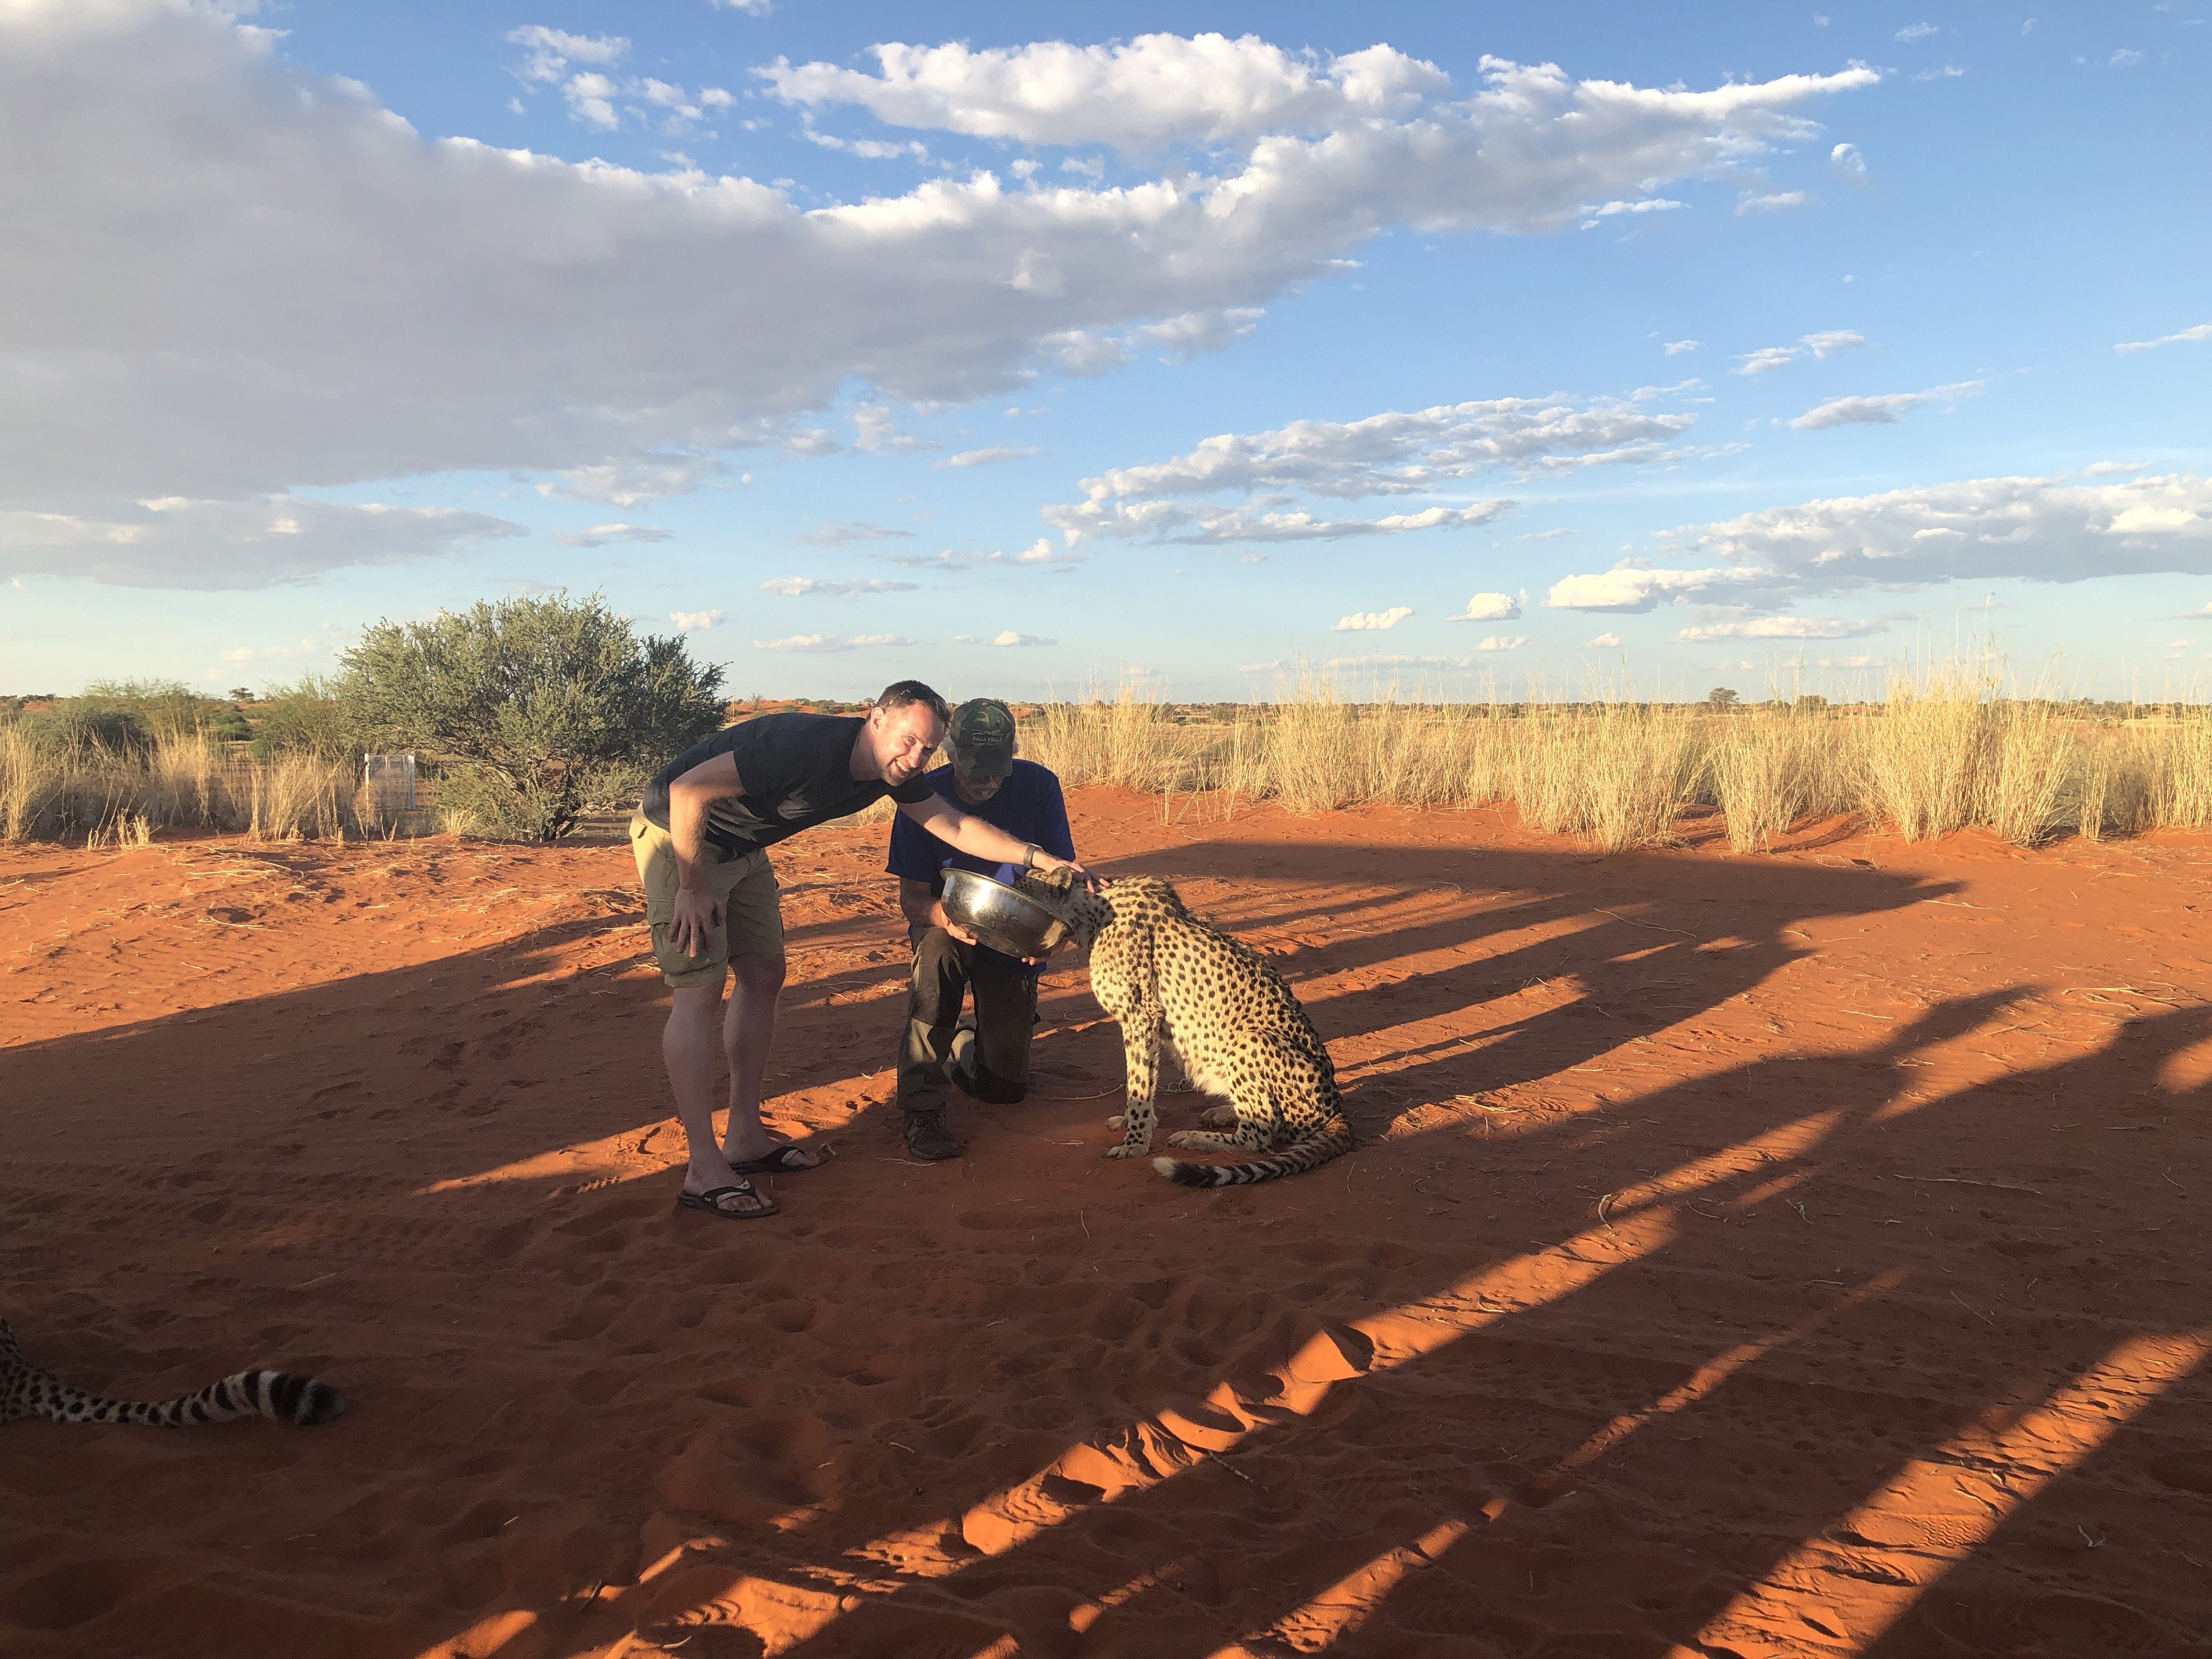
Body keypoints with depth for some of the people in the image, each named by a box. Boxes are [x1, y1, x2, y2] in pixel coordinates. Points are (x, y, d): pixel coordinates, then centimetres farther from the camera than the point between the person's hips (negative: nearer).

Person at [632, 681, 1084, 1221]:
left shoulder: (893, 772, -7)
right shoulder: (805, 747, -34)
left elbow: (956, 826, 3)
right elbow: (687, 790, -33)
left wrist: (1039, 858, -6)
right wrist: (693, 889, -25)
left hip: (740, 848, 9)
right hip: (677, 834, -9)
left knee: (763, 974, 8)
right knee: (700, 990, -13)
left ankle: (745, 1138, 17)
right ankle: (704, 1171, -11)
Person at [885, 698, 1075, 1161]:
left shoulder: (1038, 786, -18)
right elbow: (912, 899, -19)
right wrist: (946, 917, -43)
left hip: (1014, 940, 1)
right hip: (948, 925, -1)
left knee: (1006, 1087, -2)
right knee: (937, 948, -40)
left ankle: (962, 1049, 36)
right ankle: (922, 1109, -30)